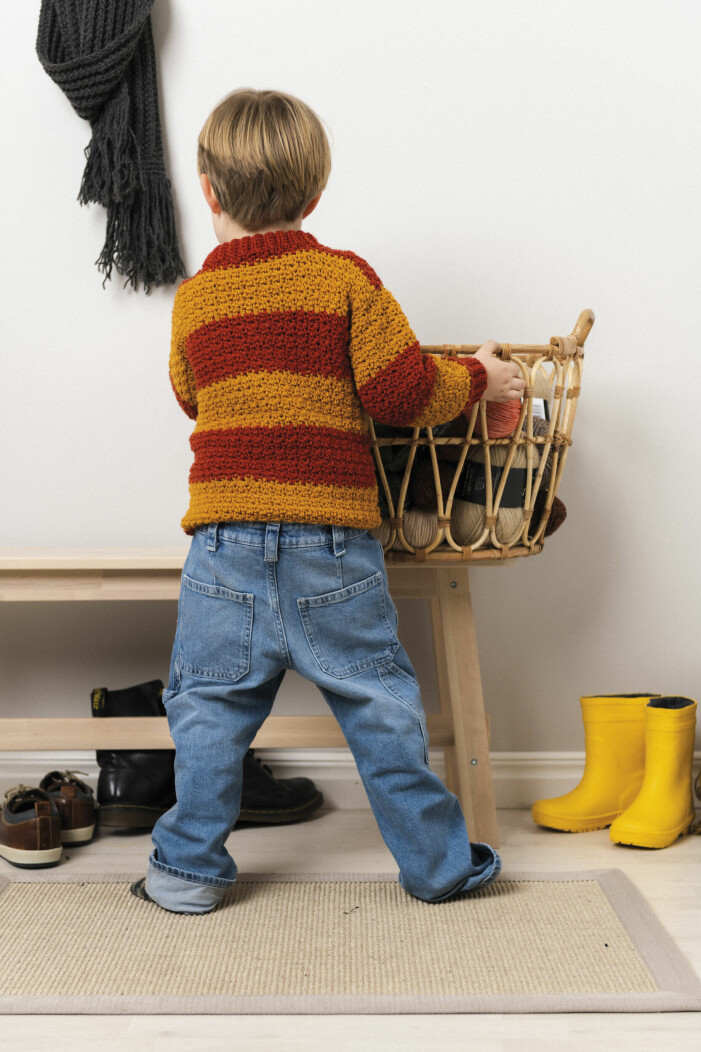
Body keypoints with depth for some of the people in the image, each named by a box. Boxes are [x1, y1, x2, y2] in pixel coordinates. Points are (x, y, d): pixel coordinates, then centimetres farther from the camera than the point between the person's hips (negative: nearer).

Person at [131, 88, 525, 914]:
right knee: (378, 701, 9)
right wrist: (479, 380, 11)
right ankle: (437, 862, 19)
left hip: (225, 540, 1)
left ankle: (190, 868, 19)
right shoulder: (344, 279, -2)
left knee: (210, 704, 12)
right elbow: (401, 389, -6)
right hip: (331, 538, -1)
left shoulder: (193, 298, 7)